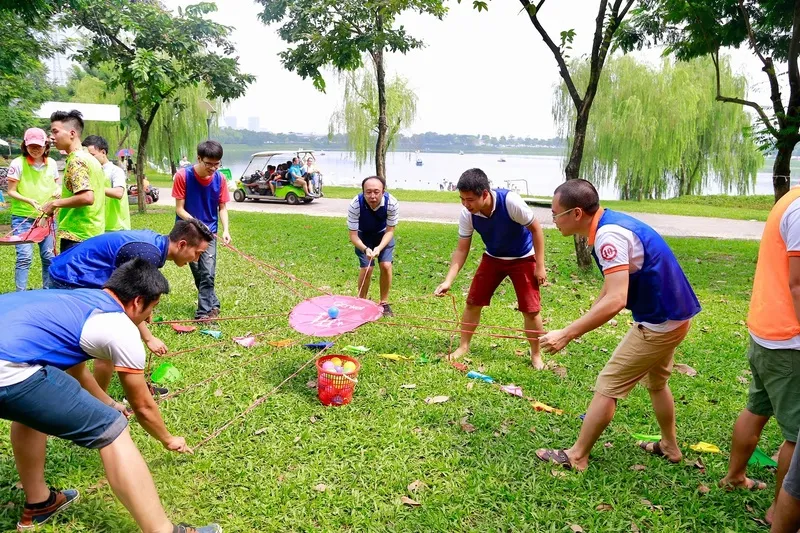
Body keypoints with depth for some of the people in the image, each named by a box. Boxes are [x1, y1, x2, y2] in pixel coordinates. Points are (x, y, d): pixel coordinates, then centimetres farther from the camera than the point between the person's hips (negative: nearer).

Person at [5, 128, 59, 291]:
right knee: (25, 257, -8)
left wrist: (57, 191, -9)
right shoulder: (18, 163, -10)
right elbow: (11, 191, -7)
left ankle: (48, 291, 23)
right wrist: (29, 201, -23)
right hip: (22, 217, -4)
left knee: (49, 256, 9)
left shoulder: (51, 163, 2)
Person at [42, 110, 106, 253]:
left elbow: (87, 197, -25)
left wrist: (55, 203, -13)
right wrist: (62, 199, 21)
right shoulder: (89, 158, 15)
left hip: (77, 236, -10)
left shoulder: (76, 160, -14)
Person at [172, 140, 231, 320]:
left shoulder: (220, 178, -10)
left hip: (209, 232, 1)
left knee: (208, 273, -8)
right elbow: (179, 209, -13)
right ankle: (213, 305, 24)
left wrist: (225, 230, -17)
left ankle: (204, 311, 2)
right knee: (198, 273, 8)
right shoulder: (182, 176, -16)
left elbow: (222, 207, -2)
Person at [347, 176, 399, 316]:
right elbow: (353, 235, -27)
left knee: (386, 265, -13)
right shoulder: (355, 205, -36)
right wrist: (366, 249, -46)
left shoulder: (392, 203, -33)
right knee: (366, 268, -13)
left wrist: (379, 248, -37)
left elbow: (390, 231, -20)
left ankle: (384, 303, 7)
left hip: (383, 234, 1)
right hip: (363, 235, -1)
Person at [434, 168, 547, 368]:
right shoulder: (467, 214, -22)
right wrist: (448, 280, -24)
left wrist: (540, 265, -17)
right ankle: (463, 346, 18)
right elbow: (462, 249, -13)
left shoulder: (511, 201, -34)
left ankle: (536, 355, 16)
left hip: (523, 259, -3)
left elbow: (536, 228, -19)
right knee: (473, 302, 0)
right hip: (493, 258, 4)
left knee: (531, 309, -5)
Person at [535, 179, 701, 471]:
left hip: (659, 321, -10)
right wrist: (584, 321, 16)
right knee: (656, 381, 28)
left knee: (607, 386, 0)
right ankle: (669, 446, 46)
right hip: (671, 314, 10)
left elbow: (615, 301, -35)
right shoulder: (608, 224, 3)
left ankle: (576, 456, 13)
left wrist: (567, 334, -33)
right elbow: (611, 286, 14)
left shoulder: (610, 235, -27)